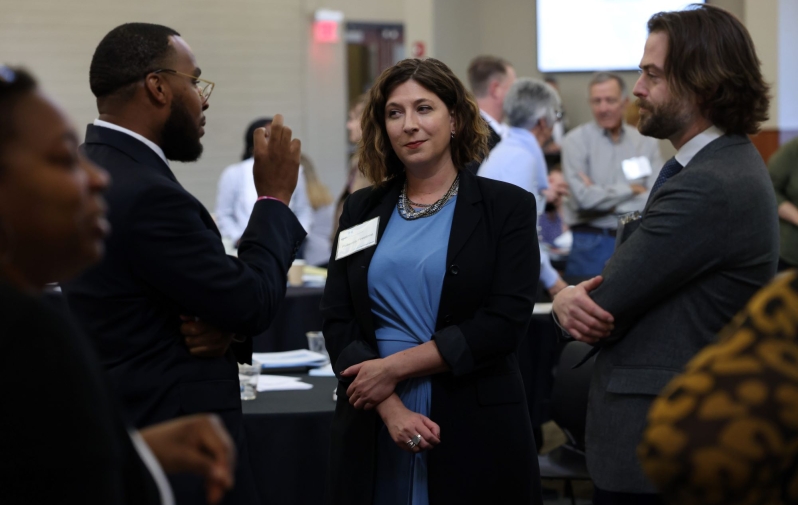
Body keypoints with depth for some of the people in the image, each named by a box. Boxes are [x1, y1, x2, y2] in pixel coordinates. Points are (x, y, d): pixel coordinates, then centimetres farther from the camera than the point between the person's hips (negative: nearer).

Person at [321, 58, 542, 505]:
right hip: (372, 431, 3)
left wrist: (394, 367, -13)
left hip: (475, 433, -2)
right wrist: (391, 408, -13)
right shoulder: (362, 211, 10)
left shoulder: (507, 207, 0)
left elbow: (505, 321, -10)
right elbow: (338, 322, 2)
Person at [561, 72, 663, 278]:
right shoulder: (576, 141, -1)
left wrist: (603, 197, -9)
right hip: (590, 243, -2)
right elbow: (584, 198, -12)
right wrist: (631, 190, -3)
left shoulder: (646, 142, 6)